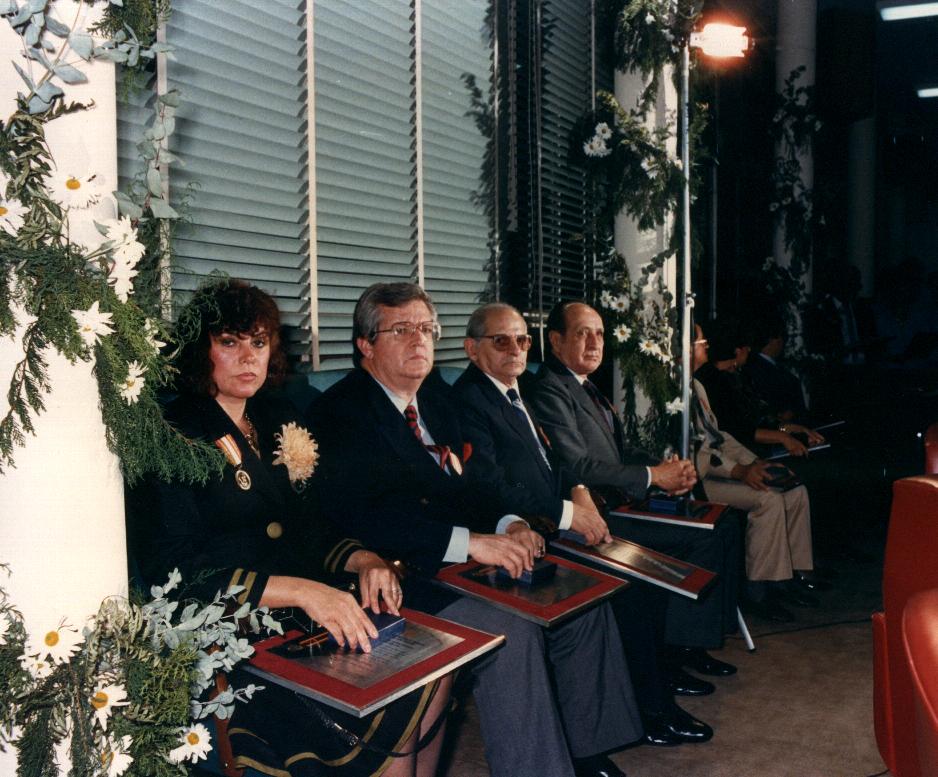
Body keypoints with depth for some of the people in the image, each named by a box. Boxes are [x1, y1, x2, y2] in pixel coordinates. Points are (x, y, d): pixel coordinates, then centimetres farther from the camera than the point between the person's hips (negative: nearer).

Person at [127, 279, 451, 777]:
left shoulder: (280, 421, 13)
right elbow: (175, 572, -16)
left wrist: (361, 560, -5)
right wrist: (301, 591, -26)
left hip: (305, 619, 7)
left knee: (433, 673, -13)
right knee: (395, 712, -23)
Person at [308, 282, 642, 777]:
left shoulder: (437, 395, 15)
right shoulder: (340, 411, -11)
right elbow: (359, 515, -23)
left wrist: (508, 525, -4)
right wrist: (469, 541, -26)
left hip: (464, 560, 8)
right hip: (408, 579, -8)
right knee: (511, 630, -28)